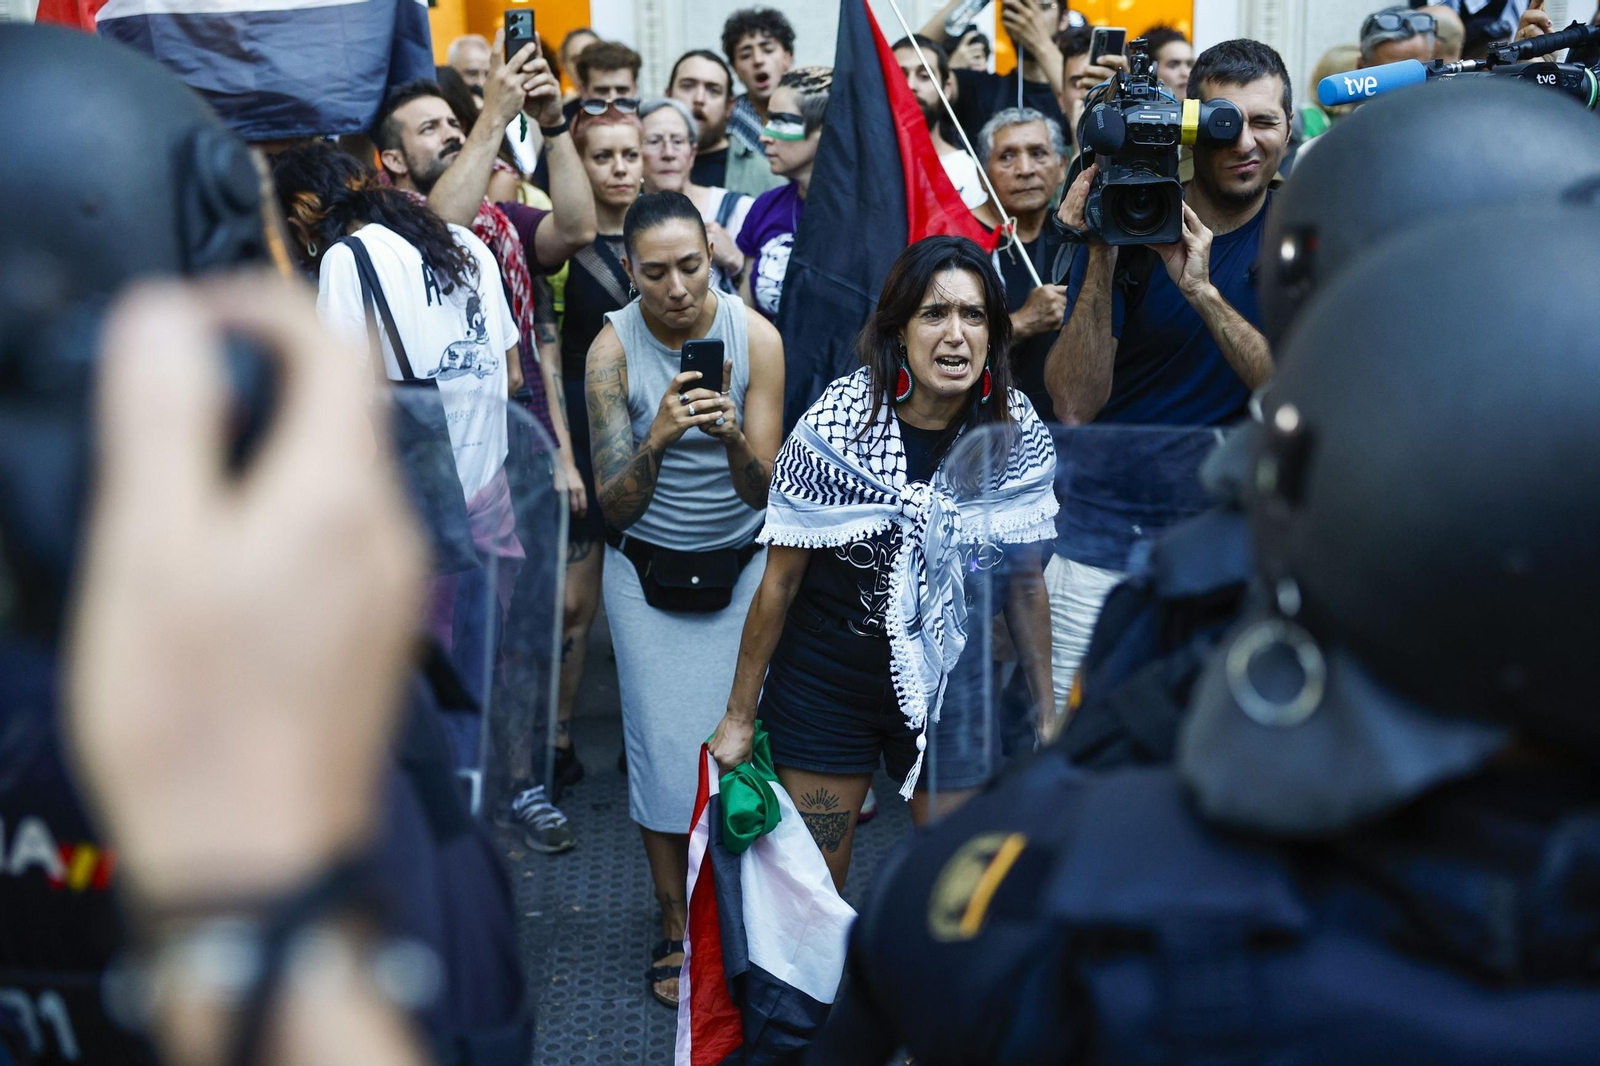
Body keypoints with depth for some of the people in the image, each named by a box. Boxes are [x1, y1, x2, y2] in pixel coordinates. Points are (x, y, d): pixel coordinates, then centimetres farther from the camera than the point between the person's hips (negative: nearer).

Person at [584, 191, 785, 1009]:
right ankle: (676, 929, 16)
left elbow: (764, 492, -13)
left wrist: (733, 438, -34)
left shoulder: (755, 337, -14)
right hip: (646, 570, 0)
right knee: (664, 743, 0)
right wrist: (657, 438, -34)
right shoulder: (612, 349, -14)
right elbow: (615, 504, -16)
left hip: (740, 564, 0)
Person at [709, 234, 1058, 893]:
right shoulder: (837, 425, -18)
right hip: (825, 684, -2)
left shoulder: (1018, 435, -9)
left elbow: (1026, 583, 3)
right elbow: (780, 581, -10)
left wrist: (1048, 714, 6)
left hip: (950, 684, 2)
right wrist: (739, 716, -4)